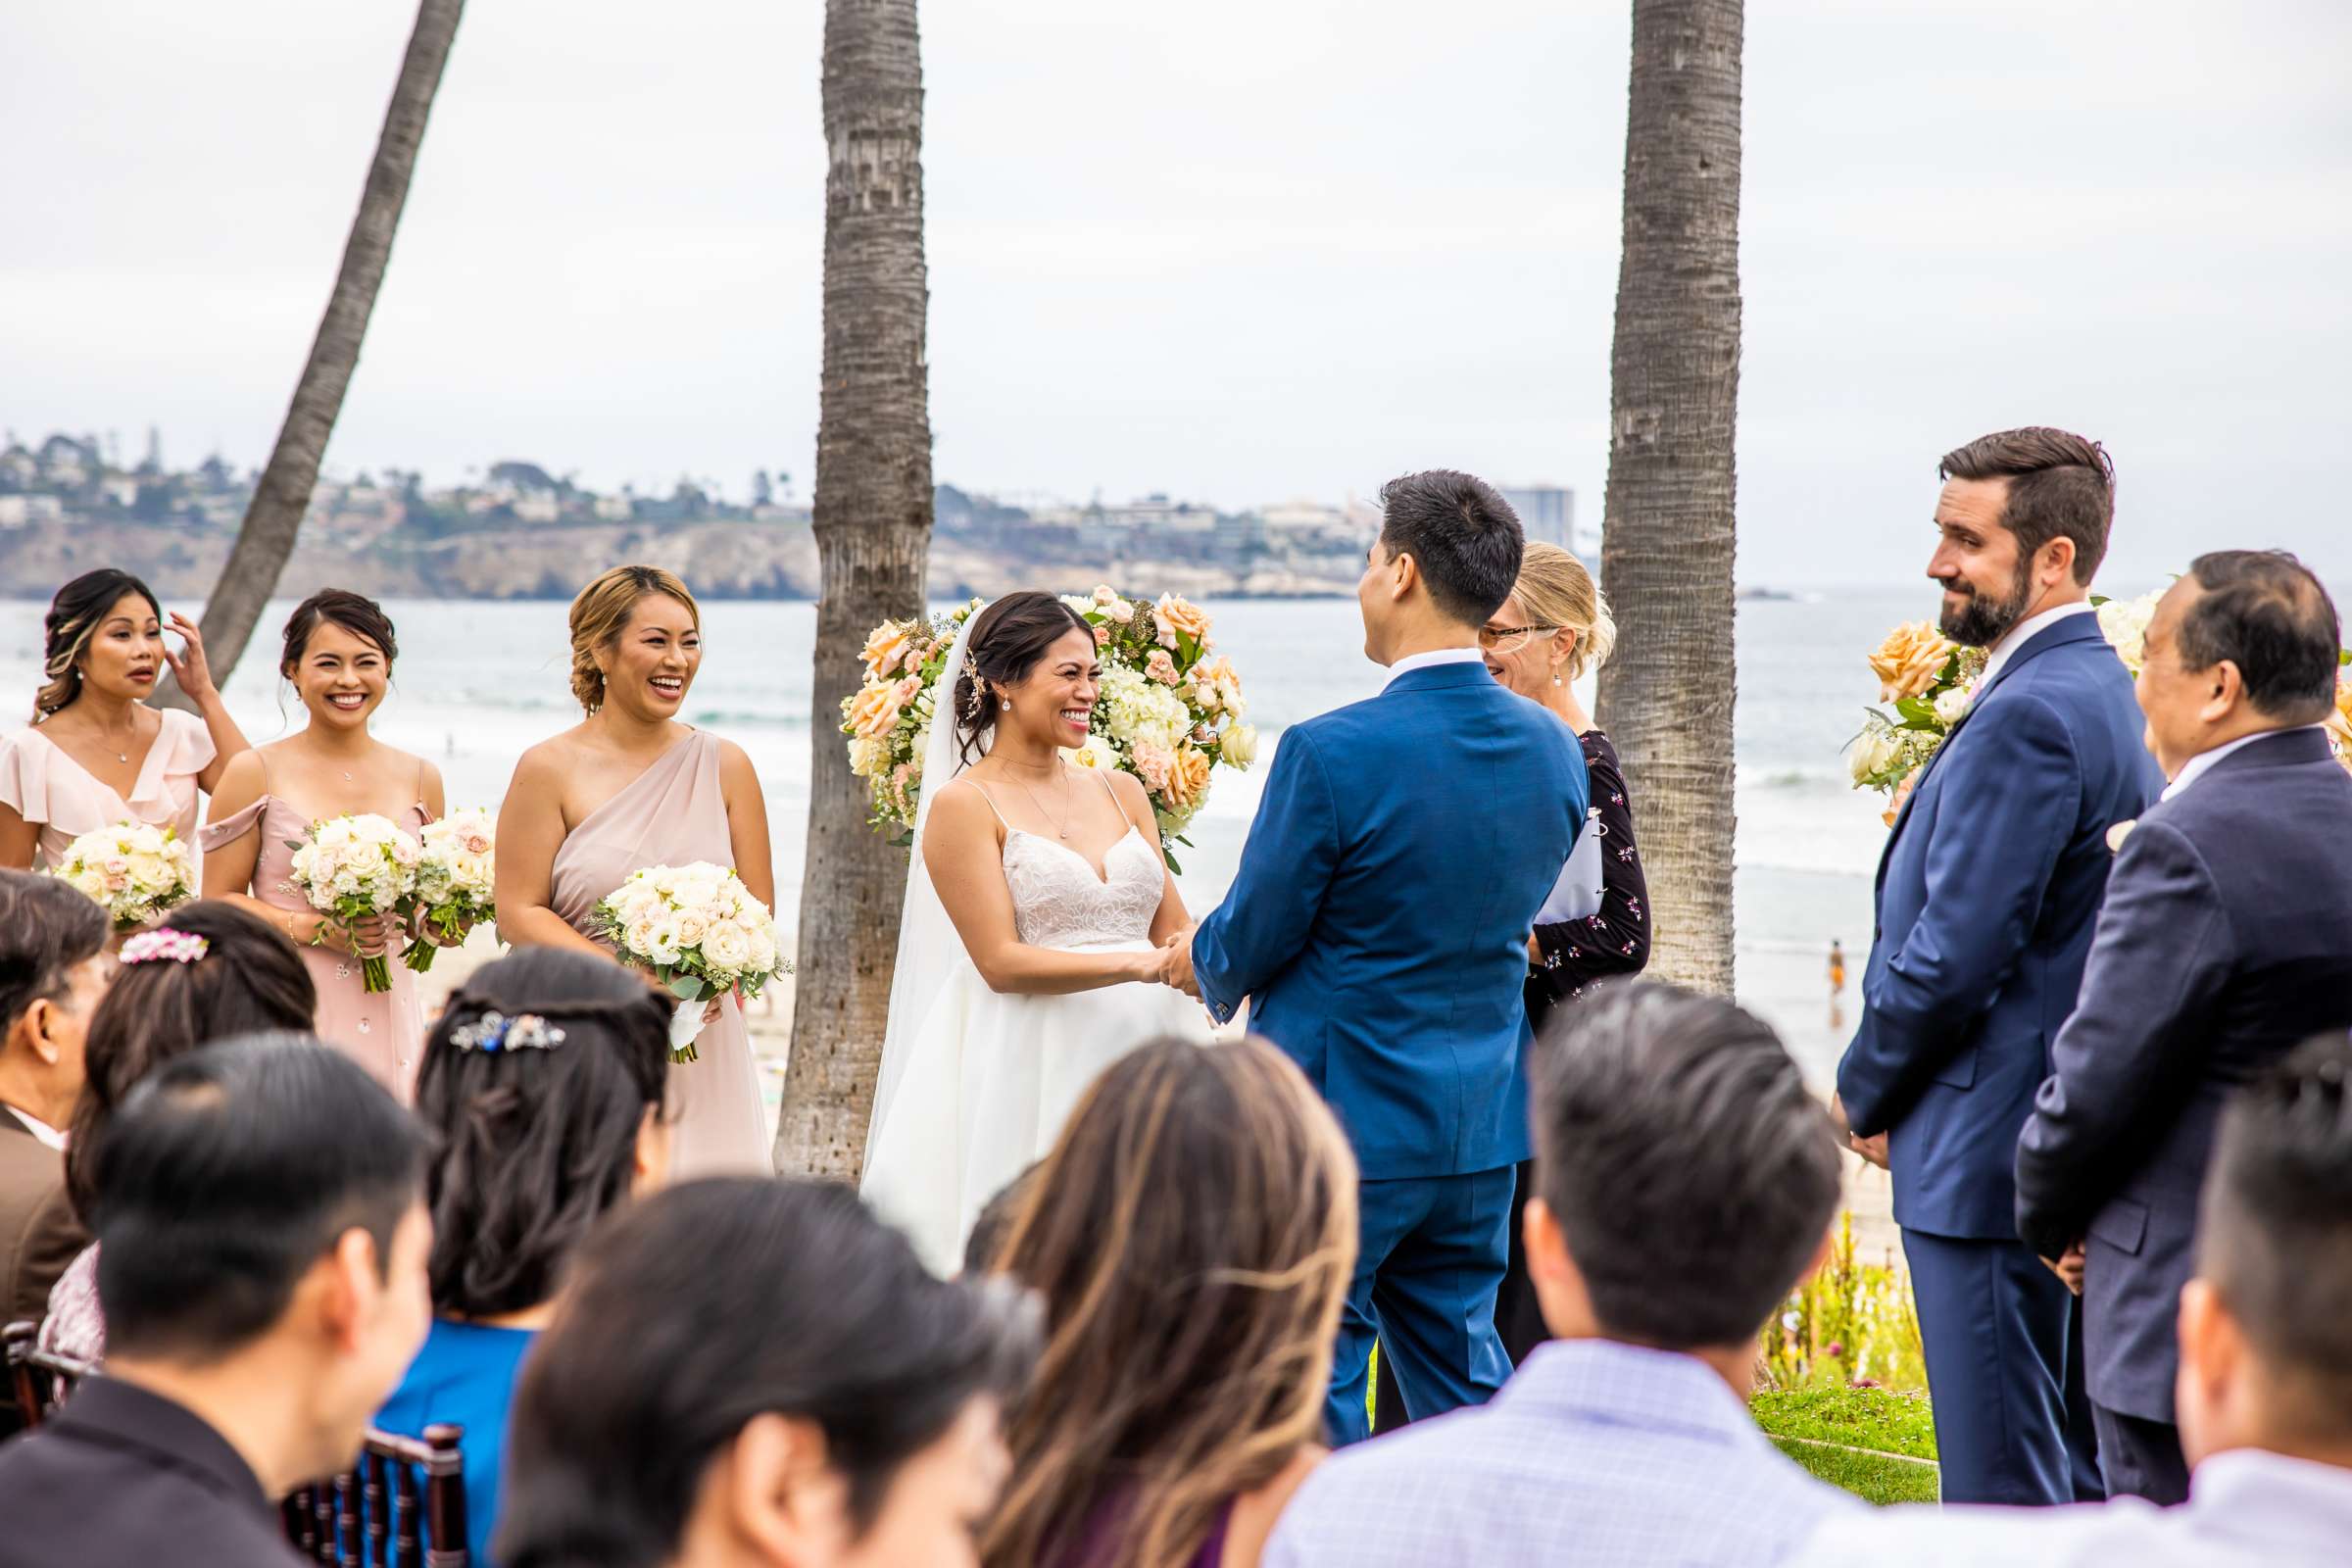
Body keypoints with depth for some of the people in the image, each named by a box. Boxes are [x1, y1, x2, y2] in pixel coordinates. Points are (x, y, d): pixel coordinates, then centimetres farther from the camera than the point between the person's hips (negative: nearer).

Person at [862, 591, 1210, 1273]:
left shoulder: (1121, 791, 14)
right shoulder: (964, 804, -3)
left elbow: (1175, 932, 12)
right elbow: (1001, 962, -10)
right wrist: (1140, 965, -17)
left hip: (1149, 1054, 5)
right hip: (1033, 1071, -5)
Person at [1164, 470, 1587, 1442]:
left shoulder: (1332, 752, -20)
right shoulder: (1555, 752, 1)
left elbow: (1250, 941, -11)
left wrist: (1204, 966, 13)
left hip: (1337, 1118, -6)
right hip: (1481, 1129, 7)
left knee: (1309, 1392, 5)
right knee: (1463, 1380, 18)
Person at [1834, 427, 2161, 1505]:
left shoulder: (2026, 718, -18)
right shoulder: (2101, 691, 13)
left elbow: (1953, 953, -20)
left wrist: (1865, 1096, -3)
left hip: (1989, 1159, -10)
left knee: (2002, 1486, -4)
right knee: (2075, 1474, 16)